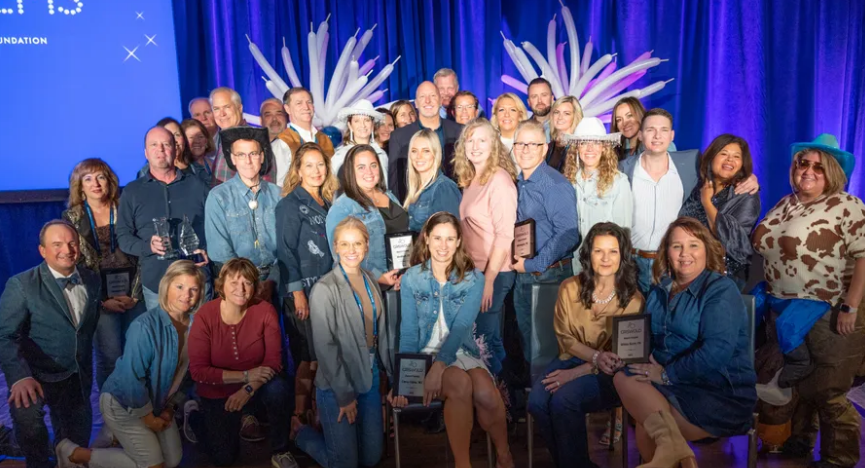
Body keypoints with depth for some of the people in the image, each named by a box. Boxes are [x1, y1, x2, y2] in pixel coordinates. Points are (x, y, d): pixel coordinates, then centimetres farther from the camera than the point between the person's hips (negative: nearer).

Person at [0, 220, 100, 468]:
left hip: (77, 378, 4)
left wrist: (86, 372, 11)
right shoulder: (21, 284, -15)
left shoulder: (92, 280, 0)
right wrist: (20, 376, -36)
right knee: (25, 410, -33)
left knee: (77, 447, 12)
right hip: (36, 375, -4)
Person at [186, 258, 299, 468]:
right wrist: (245, 375, -27)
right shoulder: (204, 316, -21)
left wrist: (249, 388, -32)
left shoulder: (265, 311, -19)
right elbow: (198, 370, -20)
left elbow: (273, 360, -17)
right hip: (218, 392, 0)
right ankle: (198, 416, 36)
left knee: (278, 389, -33)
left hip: (257, 385, 0)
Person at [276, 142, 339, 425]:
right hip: (304, 293, -6)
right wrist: (297, 292, -15)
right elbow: (286, 250, -10)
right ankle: (299, 415, 12)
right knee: (309, 358, -2)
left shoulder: (327, 203, 14)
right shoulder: (290, 205, -6)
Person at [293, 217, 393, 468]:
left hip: (370, 378, 6)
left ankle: (329, 428, 40)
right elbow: (325, 347, -16)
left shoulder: (371, 281, 3)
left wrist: (391, 372, 9)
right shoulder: (325, 289, -17)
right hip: (336, 384, -6)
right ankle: (299, 430, 27)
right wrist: (344, 394, -14)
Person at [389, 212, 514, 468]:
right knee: (461, 384, -33)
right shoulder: (411, 278, 1)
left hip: (462, 352, 1)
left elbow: (462, 326, -13)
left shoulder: (473, 278, 0)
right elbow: (408, 332, -4)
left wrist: (439, 365, -27)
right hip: (426, 353, -1)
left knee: (486, 394, -30)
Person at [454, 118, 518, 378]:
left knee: (484, 339, 1)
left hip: (494, 273, -7)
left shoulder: (499, 180, -13)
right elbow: (469, 228, 11)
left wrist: (489, 279, -18)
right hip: (474, 270, 7)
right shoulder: (470, 179, 10)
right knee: (488, 336, 17)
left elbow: (505, 234, -17)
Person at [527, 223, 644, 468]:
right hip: (572, 358, 3)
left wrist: (576, 373, -19)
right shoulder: (570, 288, -4)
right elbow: (565, 337, -1)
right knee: (537, 401, -24)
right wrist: (596, 356, -21)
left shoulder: (633, 299, -10)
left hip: (609, 373, -3)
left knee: (562, 400, -30)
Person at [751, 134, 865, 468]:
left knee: (827, 393, 4)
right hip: (783, 313, 7)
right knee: (788, 382, 19)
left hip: (826, 316, -7)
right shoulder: (785, 204, 9)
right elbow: (767, 248, 17)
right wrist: (767, 296, 13)